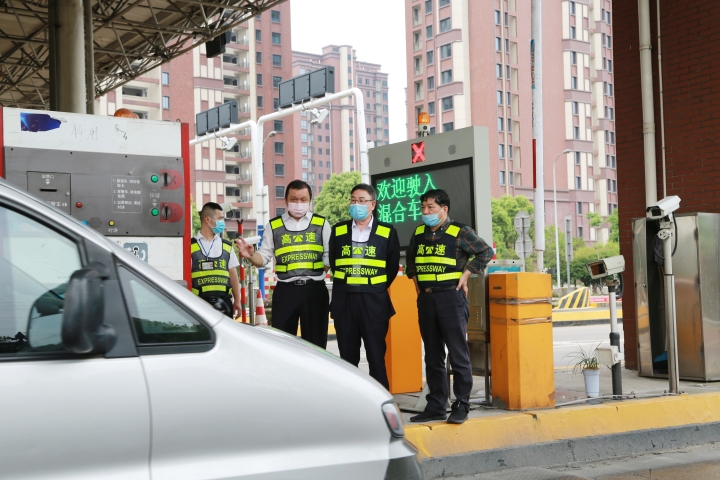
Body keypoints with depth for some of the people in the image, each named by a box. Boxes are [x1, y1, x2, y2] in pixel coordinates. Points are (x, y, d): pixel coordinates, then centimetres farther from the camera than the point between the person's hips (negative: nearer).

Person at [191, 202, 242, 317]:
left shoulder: (227, 246, 14)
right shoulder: (191, 246, 1)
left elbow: (232, 274, 14)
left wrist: (237, 300, 10)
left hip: (223, 301, 4)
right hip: (200, 302, -4)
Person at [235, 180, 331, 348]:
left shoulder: (321, 224, 7)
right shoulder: (273, 226, 9)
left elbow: (329, 256, 5)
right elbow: (264, 257, 6)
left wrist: (322, 270, -14)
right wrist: (251, 255, -15)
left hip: (315, 289, 0)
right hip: (285, 290, 0)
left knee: (315, 343, 7)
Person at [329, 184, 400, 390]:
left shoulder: (387, 232, 2)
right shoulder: (338, 230, 8)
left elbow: (392, 266, 6)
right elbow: (333, 263, 13)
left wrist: (378, 289, 6)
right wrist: (346, 284, 8)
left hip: (374, 301, -2)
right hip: (343, 300, 2)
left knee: (376, 356, 0)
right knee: (347, 356, 7)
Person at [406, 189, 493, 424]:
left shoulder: (460, 232, -5)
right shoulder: (419, 233, 11)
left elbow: (486, 252, -1)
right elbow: (410, 258, 27)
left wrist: (465, 274, -5)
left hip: (451, 297, -5)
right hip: (425, 299, 6)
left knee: (458, 354, -2)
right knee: (432, 356, 10)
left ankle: (462, 405, 6)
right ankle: (435, 406, 16)